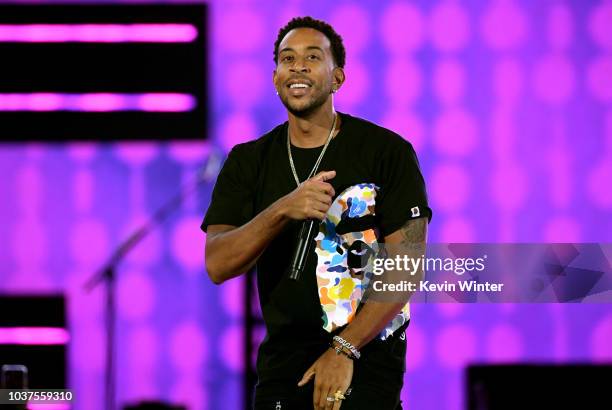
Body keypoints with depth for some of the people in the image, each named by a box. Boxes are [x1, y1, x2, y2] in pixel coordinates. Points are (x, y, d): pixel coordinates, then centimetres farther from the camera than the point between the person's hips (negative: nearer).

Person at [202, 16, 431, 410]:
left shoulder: (388, 151, -6)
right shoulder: (248, 162, 4)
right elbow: (218, 266, -8)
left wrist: (344, 349, -17)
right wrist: (283, 210, -24)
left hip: (367, 357, -3)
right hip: (283, 358, 3)